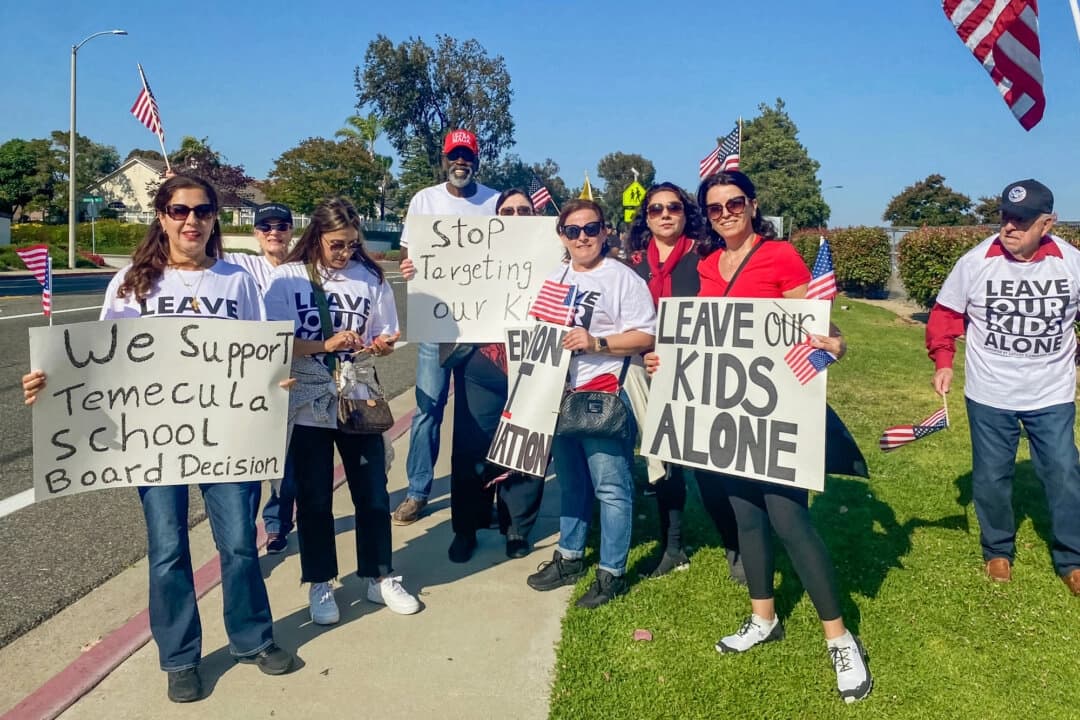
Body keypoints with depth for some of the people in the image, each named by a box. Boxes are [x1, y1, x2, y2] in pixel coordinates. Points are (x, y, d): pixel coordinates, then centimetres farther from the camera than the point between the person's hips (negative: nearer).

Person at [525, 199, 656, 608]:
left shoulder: (623, 278, -7)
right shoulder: (554, 280, 14)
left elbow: (645, 337, -13)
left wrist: (596, 343, -22)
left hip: (606, 398, -7)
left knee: (610, 487, -2)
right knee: (570, 481, 18)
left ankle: (612, 572, 11)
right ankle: (569, 557, 32)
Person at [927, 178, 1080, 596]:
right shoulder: (975, 262, -13)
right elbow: (945, 314, -2)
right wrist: (943, 361, -9)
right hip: (989, 396, 0)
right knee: (991, 477, 11)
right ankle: (998, 551, 32)